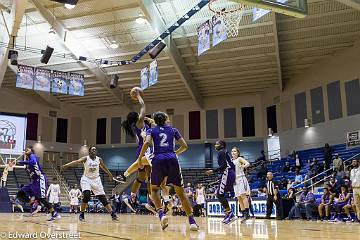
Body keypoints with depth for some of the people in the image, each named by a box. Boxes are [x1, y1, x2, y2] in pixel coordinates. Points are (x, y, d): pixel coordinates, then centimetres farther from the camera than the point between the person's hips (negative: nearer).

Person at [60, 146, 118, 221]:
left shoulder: (99, 159, -1)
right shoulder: (86, 158, -12)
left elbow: (104, 167, 18)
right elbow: (77, 161, -31)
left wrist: (110, 174, 31)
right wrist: (66, 165, -47)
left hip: (96, 180, 3)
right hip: (86, 179, -3)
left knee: (103, 197, -1)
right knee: (86, 196, -24)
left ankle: (113, 214, 1)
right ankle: (82, 214, -5)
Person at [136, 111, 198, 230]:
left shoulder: (151, 130, 16)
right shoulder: (173, 130, 20)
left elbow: (147, 142, -5)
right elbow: (184, 146, 15)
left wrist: (139, 158, 3)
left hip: (158, 160, -1)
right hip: (172, 159, 1)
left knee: (154, 189, 20)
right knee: (180, 192, 9)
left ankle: (161, 214, -3)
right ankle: (192, 221, 1)